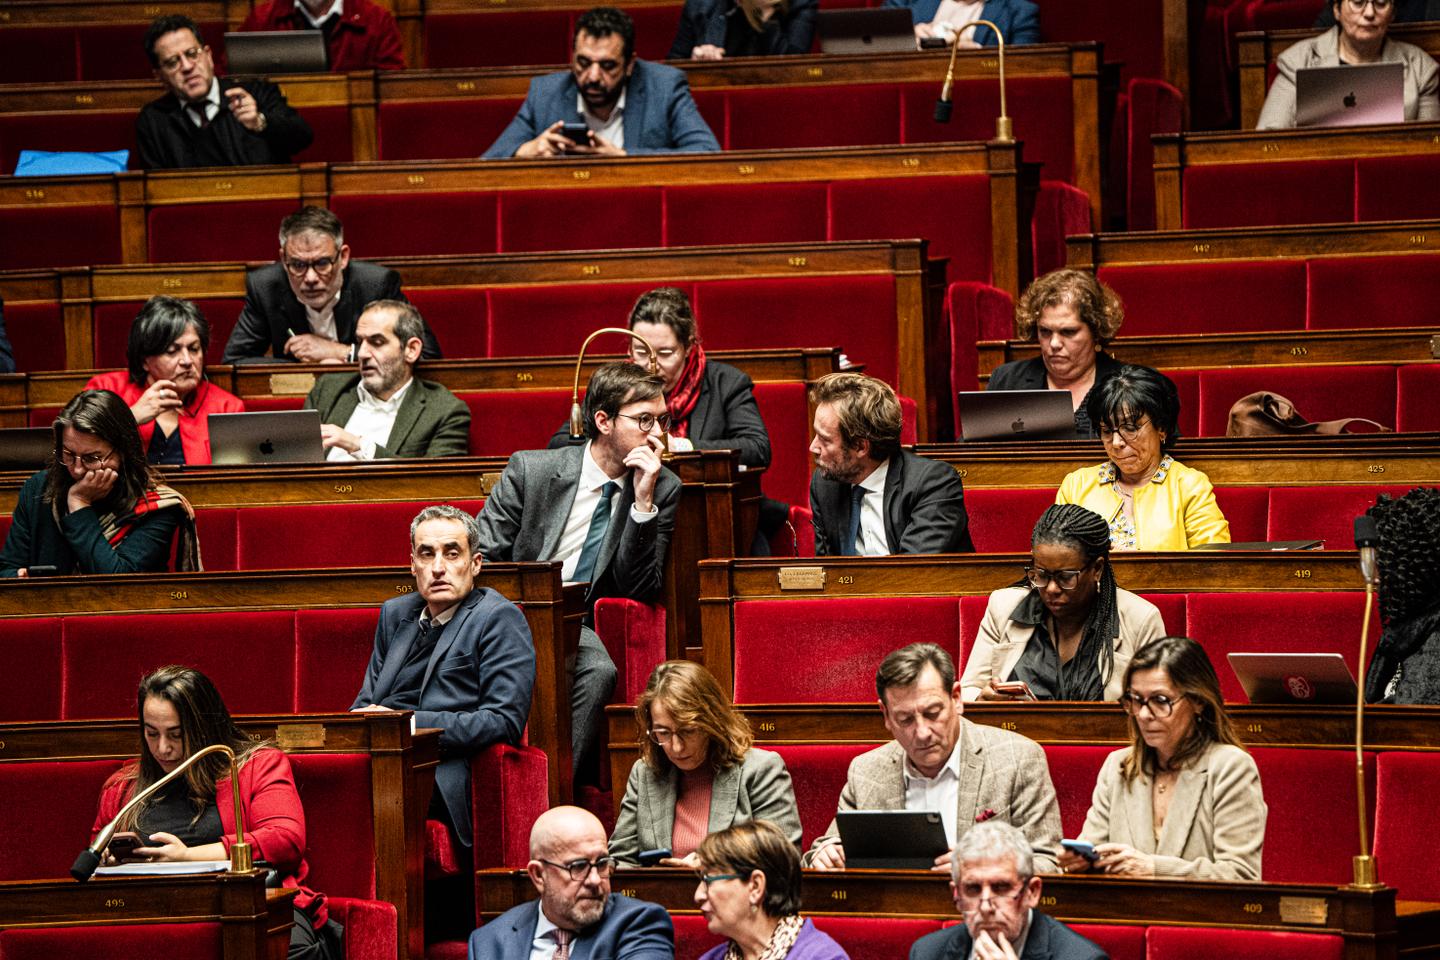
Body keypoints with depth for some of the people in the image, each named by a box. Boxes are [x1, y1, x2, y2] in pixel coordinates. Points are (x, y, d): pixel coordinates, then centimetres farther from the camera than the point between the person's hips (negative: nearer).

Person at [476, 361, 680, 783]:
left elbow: (641, 591, -4)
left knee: (598, 672, -34)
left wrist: (643, 502, -14)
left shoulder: (663, 489, 4)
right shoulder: (531, 470, -1)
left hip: (583, 634, 2)